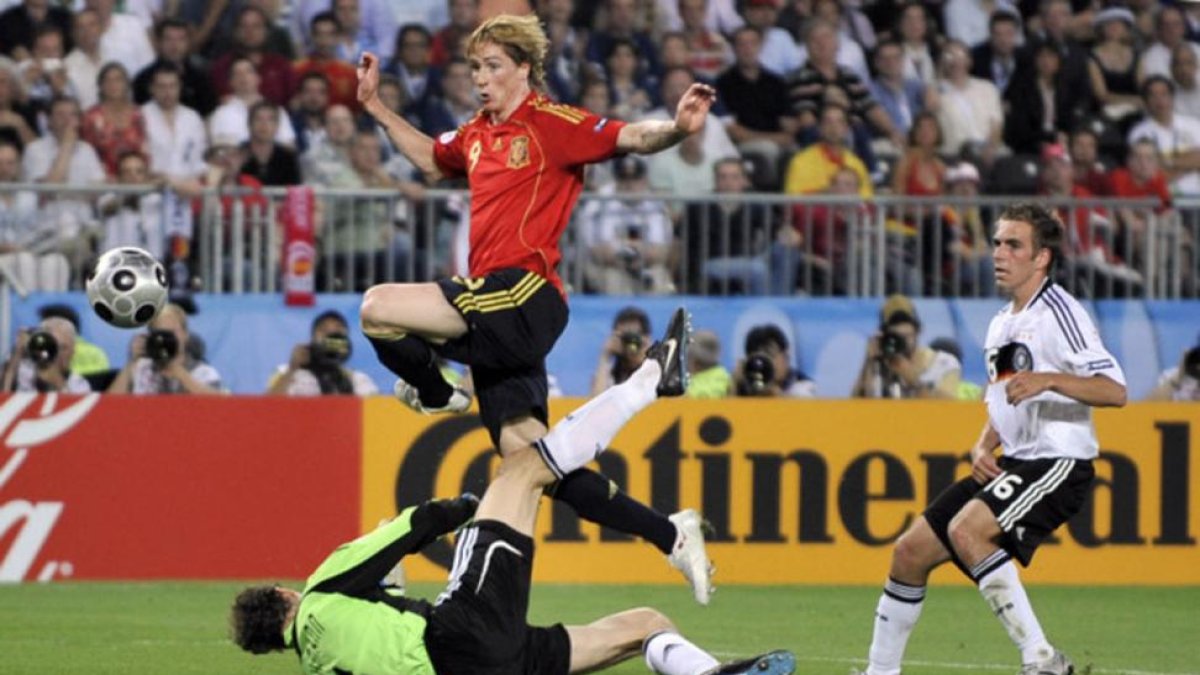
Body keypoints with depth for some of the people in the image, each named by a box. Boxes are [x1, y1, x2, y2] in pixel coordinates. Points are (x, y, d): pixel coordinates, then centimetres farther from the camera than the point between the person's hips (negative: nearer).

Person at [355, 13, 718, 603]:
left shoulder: (550, 123, -5)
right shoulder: (477, 134, 19)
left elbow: (632, 138, -13)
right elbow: (431, 160, 39)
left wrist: (677, 128, -33)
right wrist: (375, 107, 36)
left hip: (524, 295, -9)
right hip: (495, 310, 9)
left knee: (378, 310, -22)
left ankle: (434, 396, 8)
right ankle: (669, 534, 8)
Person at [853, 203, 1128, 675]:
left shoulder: (1058, 312, -12)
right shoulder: (1002, 324, 16)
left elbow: (1114, 390, -21)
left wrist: (1048, 380, -35)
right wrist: (982, 448, 8)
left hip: (1059, 462, -9)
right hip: (1013, 463, 9)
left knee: (967, 530, -31)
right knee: (911, 551, 7)